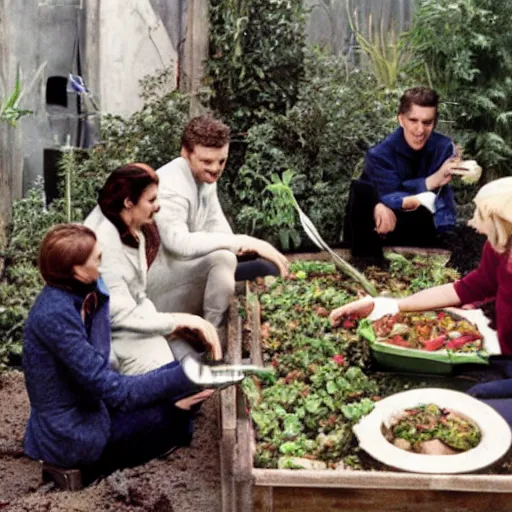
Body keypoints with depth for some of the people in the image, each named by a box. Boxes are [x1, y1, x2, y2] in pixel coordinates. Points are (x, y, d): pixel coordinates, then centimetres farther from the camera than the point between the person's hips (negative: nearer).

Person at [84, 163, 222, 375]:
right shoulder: (104, 243, -24)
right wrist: (179, 321, -18)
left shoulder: (134, 233, 4)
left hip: (132, 326, 9)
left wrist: (173, 323, -8)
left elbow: (137, 296, 6)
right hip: (110, 336, -8)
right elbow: (120, 316, -25)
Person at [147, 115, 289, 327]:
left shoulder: (205, 176, 2)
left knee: (268, 267, 1)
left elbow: (218, 227, 6)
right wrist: (243, 242, -35)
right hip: (160, 282, -9)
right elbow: (179, 243, -37)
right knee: (222, 258, -32)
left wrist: (238, 246, -17)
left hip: (190, 269, 9)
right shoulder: (169, 186, -24)